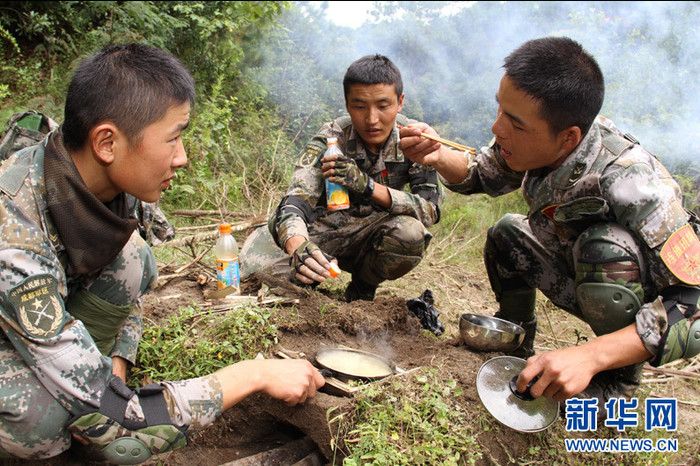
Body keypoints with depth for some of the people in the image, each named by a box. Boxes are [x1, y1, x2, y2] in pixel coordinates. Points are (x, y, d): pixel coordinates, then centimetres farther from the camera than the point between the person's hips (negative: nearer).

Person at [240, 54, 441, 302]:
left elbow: (430, 209, -19)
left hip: (370, 240, 1)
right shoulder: (330, 139, -17)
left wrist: (368, 185, -34)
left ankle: (363, 285, -2)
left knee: (411, 231, -33)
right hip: (322, 234, -1)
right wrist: (298, 249, -54)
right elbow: (295, 201, -30)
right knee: (253, 266, -27)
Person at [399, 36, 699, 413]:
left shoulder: (633, 185, -38)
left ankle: (618, 381, -12)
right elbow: (482, 176, 3)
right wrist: (438, 156, -20)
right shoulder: (539, 142, -17)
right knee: (508, 234, 0)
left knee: (605, 246, -33)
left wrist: (590, 355, -47)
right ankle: (515, 336, 18)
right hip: (591, 284, 7)